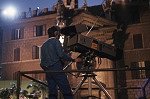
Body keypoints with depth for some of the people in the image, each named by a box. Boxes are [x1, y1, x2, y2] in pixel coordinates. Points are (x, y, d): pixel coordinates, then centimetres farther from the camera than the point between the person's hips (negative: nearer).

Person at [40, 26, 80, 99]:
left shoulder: (44, 45, 21)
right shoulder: (55, 41, -1)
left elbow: (42, 61, 19)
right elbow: (61, 54, -13)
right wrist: (73, 60, -6)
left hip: (47, 71, 8)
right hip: (56, 68, -8)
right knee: (67, 92, -9)